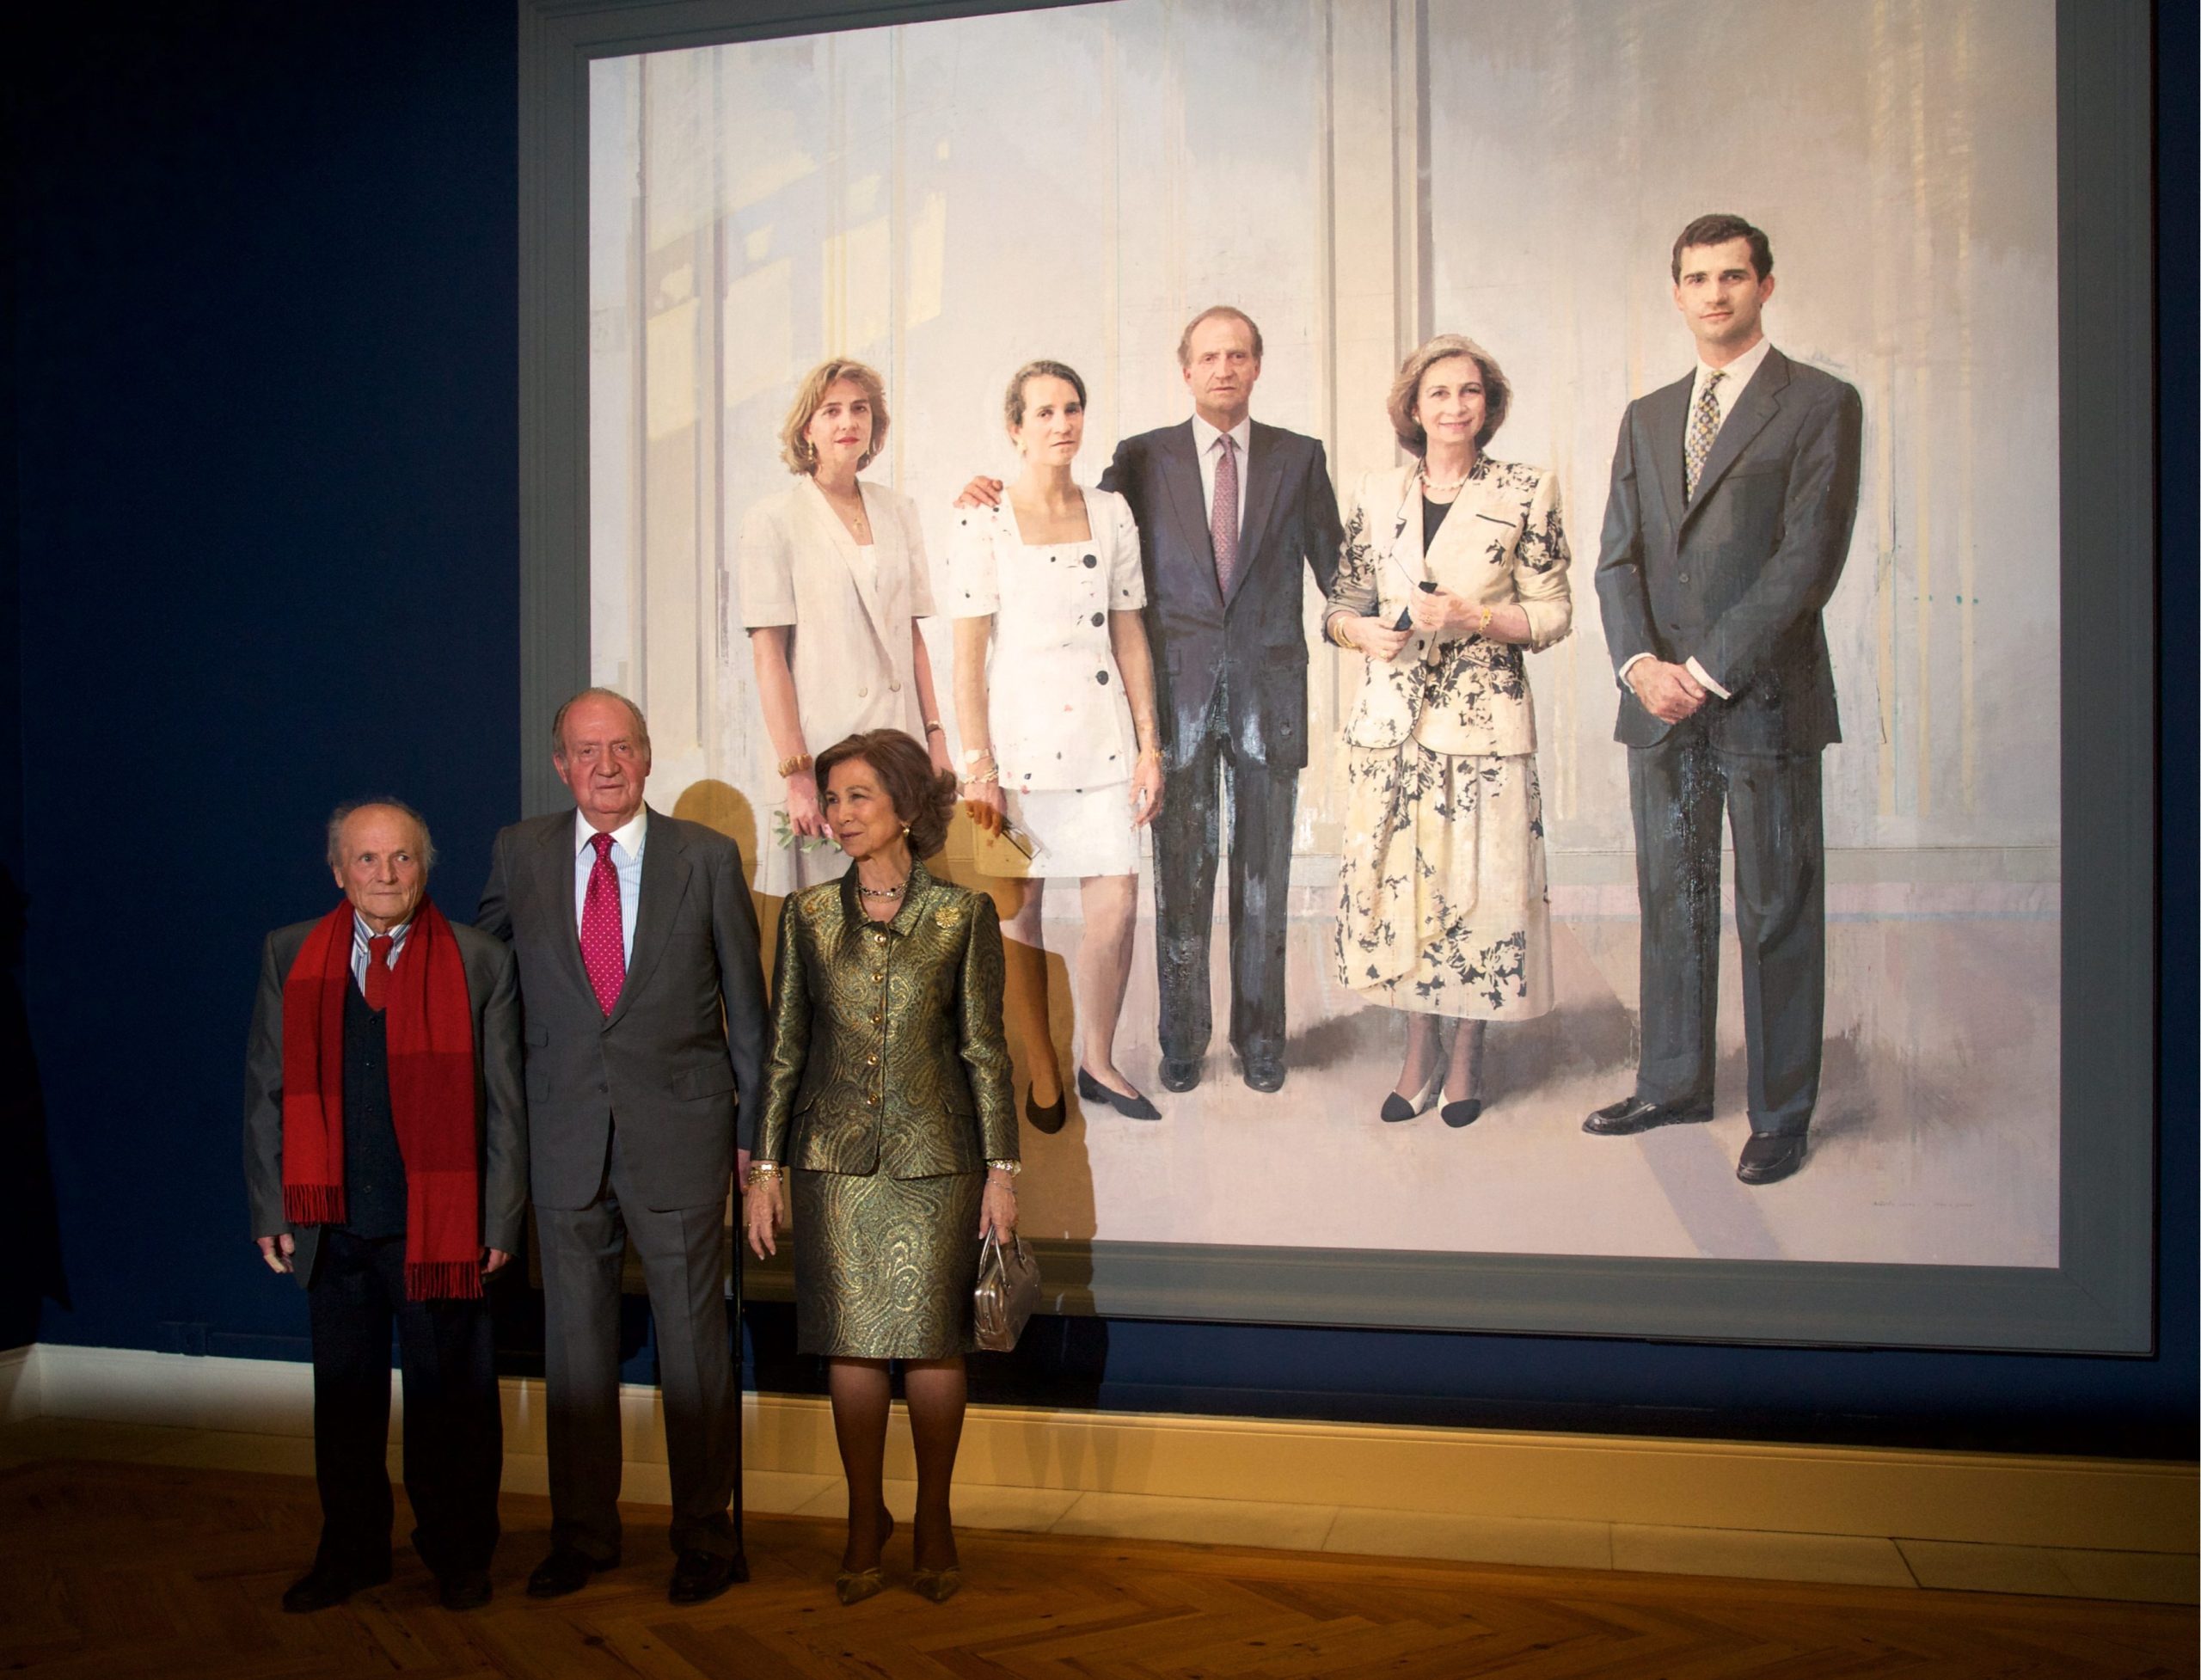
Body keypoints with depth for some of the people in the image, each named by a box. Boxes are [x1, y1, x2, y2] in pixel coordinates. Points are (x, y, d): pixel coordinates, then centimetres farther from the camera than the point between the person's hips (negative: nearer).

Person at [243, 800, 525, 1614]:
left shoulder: (481, 962, -1)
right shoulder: (289, 956, 6)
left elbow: (504, 1103, -1)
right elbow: (267, 1091, 8)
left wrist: (501, 1218, -4)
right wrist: (271, 1208, 3)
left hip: (441, 1221, -2)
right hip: (331, 1221, 3)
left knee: (449, 1395, 8)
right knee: (343, 1394, 14)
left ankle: (457, 1554, 25)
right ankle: (350, 1552, 32)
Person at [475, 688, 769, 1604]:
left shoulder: (708, 857, -1)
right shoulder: (520, 853, 4)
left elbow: (746, 1000, 3)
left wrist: (759, 1125, 4)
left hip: (679, 1133, -2)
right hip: (565, 1139, 2)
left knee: (695, 1341, 6)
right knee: (574, 1341, 12)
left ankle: (707, 1537, 20)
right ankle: (581, 1533, 28)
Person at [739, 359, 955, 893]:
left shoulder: (898, 512, 14)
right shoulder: (774, 520, -1)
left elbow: (913, 636, 15)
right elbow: (768, 654, -6)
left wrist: (937, 738, 6)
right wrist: (795, 771, -13)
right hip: (821, 745, -4)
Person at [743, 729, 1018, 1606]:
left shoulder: (963, 913, 0)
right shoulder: (807, 914, 5)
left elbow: (984, 1047, 1)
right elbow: (784, 1047, 7)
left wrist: (1000, 1169, -2)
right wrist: (764, 1166, 4)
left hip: (934, 1155, -1)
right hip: (835, 1159, 2)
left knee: (932, 1340, 3)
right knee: (851, 1342, 5)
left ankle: (934, 1518, 21)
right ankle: (865, 1519, 22)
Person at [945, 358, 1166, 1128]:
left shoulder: (1112, 513, 9)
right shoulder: (984, 522, -2)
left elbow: (1130, 636, 11)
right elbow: (967, 653, -4)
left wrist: (1148, 742, 6)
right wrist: (978, 764, -9)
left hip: (1102, 735, 3)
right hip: (1018, 736, -3)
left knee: (1117, 906, -2)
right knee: (1017, 910, 4)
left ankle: (1097, 1062, 18)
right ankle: (1041, 1073, 20)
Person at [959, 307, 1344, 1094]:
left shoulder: (1299, 458, 9)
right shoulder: (1143, 459, 7)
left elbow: (1335, 566, 11)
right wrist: (1001, 497, -3)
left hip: (1268, 690, 1)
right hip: (1178, 691, 0)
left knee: (1264, 876, 7)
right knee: (1180, 874, 3)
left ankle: (1260, 1040, 19)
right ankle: (1183, 1041, 16)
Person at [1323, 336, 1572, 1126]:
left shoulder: (1527, 491, 0)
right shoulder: (1377, 494, 9)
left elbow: (1554, 612, 1)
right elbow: (1343, 604, 13)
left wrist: (1476, 617, -14)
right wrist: (1364, 632, -8)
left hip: (1484, 721, -2)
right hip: (1391, 718, 3)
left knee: (1481, 887, -1)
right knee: (1393, 883, 4)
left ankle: (1466, 1058, 18)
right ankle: (1419, 1053, 22)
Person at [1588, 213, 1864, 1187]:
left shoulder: (1821, 405, -1)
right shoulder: (1646, 418, 16)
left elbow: (1809, 559, -10)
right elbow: (1619, 557, 10)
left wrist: (1707, 671, -15)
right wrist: (1641, 663, -8)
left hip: (1765, 700, -5)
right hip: (1659, 705, 5)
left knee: (1777, 913, 3)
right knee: (1672, 904, 12)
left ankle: (1782, 1113, 15)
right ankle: (1674, 1085, 25)